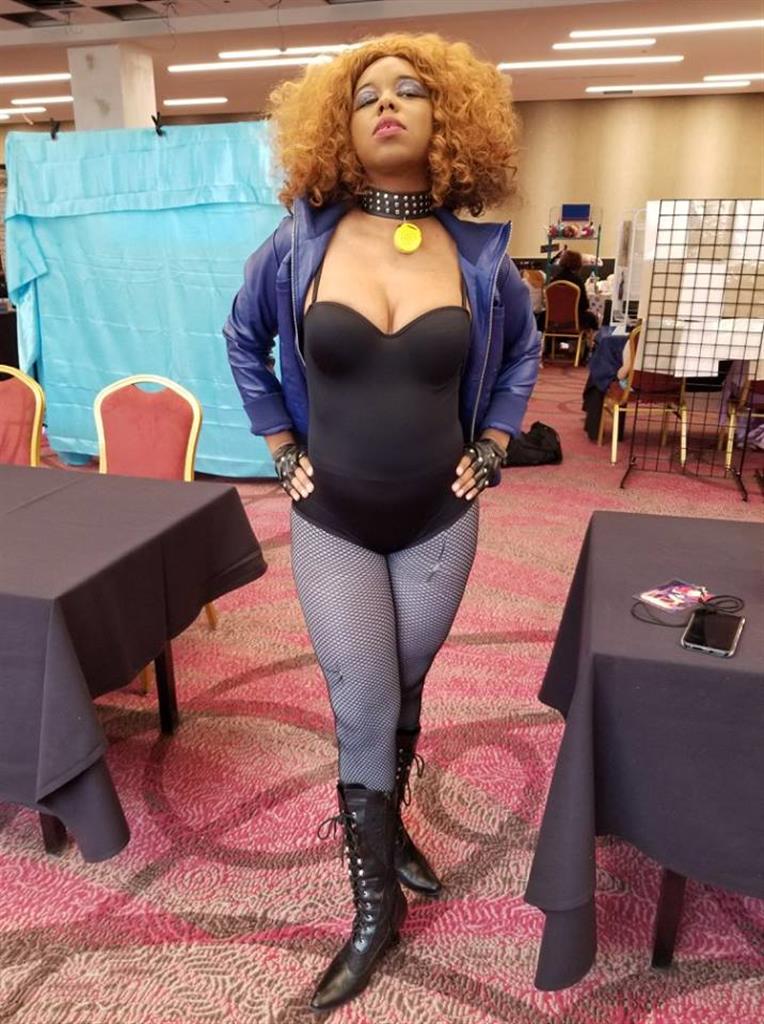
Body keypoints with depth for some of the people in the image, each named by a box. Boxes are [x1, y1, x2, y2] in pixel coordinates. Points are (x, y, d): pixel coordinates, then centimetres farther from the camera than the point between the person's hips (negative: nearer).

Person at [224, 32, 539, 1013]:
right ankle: (375, 904, 23)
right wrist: (283, 450, 4)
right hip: (332, 524, -1)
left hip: (439, 523, 1)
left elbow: (520, 350, 15)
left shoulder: (478, 255, -4)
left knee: (402, 693, 17)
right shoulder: (299, 245, -6)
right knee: (364, 710, 1)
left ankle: (386, 826, 45)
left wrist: (489, 451, 6)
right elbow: (243, 341, 10)